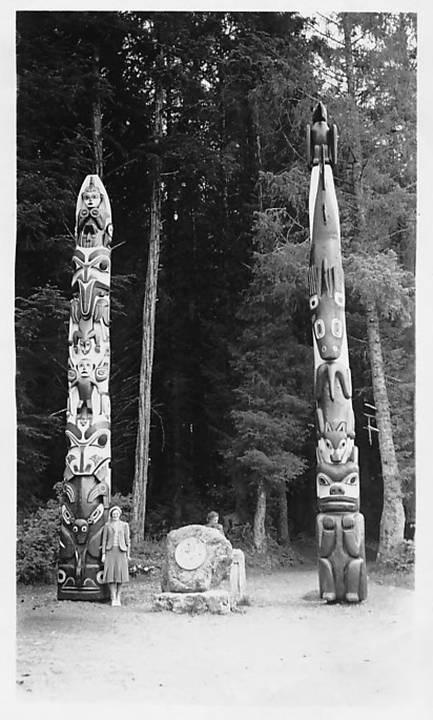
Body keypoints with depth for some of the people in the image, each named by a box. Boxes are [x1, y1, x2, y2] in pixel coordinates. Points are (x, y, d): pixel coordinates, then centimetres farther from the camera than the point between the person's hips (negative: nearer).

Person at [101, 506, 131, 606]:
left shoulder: (124, 525, 8)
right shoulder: (107, 525, 7)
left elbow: (127, 540, 8)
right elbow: (104, 540, 7)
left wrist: (128, 554, 5)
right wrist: (103, 554, 1)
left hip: (121, 551, 0)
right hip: (110, 551, 0)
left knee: (120, 574, -2)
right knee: (111, 574, -6)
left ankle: (118, 597, 12)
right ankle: (113, 598, -3)